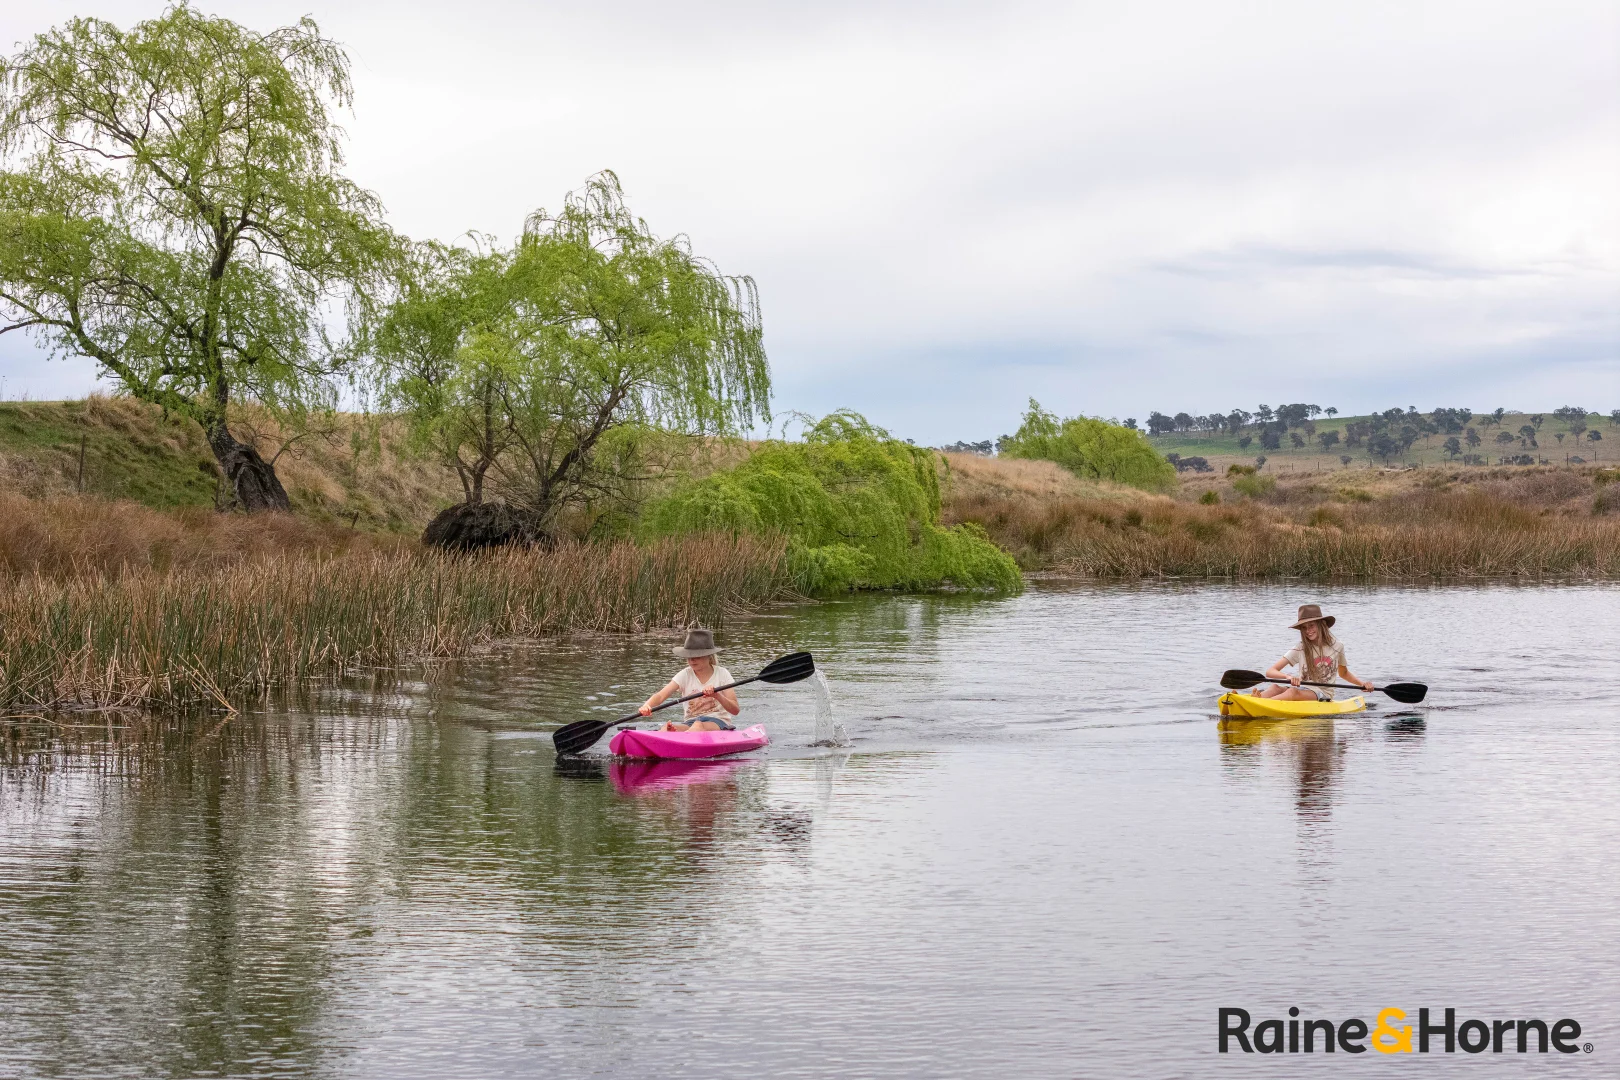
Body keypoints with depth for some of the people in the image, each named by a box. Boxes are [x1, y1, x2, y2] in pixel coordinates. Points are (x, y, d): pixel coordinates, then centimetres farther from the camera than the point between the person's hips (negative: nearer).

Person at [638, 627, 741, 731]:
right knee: (666, 728, -32)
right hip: (690, 723, 3)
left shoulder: (721, 674, 2)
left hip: (718, 723, -3)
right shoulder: (685, 675, 6)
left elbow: (735, 710, -4)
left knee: (699, 725, -39)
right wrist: (647, 706, -32)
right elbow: (661, 696, -9)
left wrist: (717, 696, -23)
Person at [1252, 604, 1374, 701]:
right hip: (1302, 690, 2)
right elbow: (1270, 672, -6)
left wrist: (1362, 683, 10)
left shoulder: (1337, 647, 6)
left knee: (1293, 692, -37)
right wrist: (1288, 677, -27)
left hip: (1323, 695, -2)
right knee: (1275, 687, -33)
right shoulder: (1300, 649, 3)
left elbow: (1343, 673, 28)